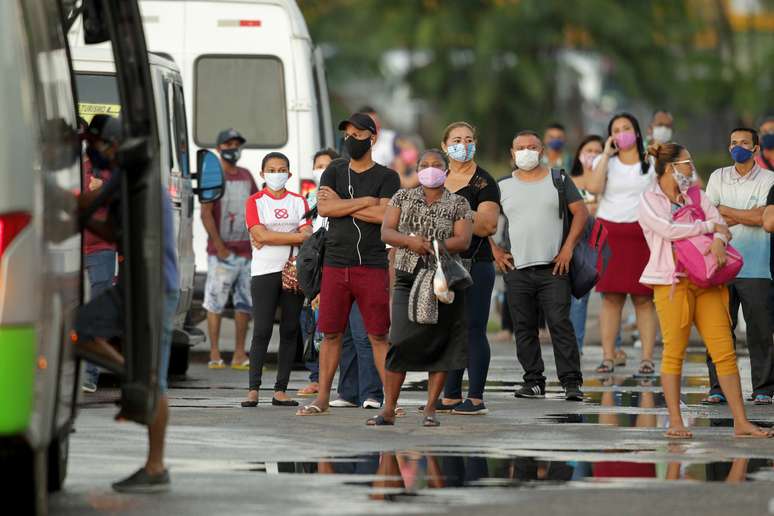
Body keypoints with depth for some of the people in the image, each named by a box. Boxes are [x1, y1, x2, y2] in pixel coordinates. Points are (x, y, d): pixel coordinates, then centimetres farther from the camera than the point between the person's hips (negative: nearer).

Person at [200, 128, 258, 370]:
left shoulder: (246, 176, 15)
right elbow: (206, 214, -10)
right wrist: (219, 246, -15)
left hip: (246, 250, 6)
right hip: (221, 252, -6)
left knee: (246, 302, 5)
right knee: (215, 303, -5)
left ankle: (239, 354, 9)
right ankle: (214, 354, -4)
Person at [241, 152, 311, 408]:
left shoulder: (299, 201, 13)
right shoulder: (255, 201, 4)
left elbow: (308, 235, 0)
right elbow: (260, 235, -10)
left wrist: (273, 238, -13)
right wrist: (296, 236, -10)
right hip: (265, 272, -3)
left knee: (290, 331, 1)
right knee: (262, 331, -8)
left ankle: (280, 391, 4)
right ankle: (253, 390, -7)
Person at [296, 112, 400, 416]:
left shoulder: (386, 177, 3)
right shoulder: (335, 171, 12)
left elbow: (384, 215, -13)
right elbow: (323, 208, -4)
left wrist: (341, 203, -7)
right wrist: (364, 202, -9)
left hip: (372, 266, -3)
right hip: (335, 265, 3)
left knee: (378, 335, -3)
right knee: (331, 333, 5)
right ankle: (322, 398, 10)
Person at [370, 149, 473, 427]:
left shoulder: (458, 203, 6)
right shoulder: (403, 197, 11)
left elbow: (463, 240, -5)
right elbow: (386, 232, 3)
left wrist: (432, 246, -19)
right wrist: (410, 241, -17)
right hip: (408, 279, 0)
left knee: (439, 344, -1)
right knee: (401, 343, -9)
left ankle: (430, 409, 6)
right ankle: (388, 409, -8)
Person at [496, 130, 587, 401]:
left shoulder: (558, 181, 7)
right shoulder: (503, 187, 11)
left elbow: (581, 212, 5)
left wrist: (568, 248, -3)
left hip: (553, 268, -2)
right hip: (517, 269, 2)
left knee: (560, 324, -9)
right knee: (524, 328, 3)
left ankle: (572, 382, -9)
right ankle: (533, 381, 9)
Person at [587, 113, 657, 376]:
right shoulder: (605, 161, 9)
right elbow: (594, 187, -10)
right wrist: (606, 154, -6)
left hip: (642, 232, -1)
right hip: (610, 232, 1)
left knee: (643, 298, -4)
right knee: (611, 296, -2)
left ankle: (647, 357, -4)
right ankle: (608, 356, 0)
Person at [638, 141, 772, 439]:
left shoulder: (696, 196, 19)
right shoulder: (649, 202, 1)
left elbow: (722, 226, 12)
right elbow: (670, 230, -15)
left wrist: (719, 239, -13)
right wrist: (710, 226, -5)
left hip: (705, 280, 5)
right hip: (672, 282, -5)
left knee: (725, 351, 0)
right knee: (674, 351, -5)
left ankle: (741, 422, 0)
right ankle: (675, 422, 1)